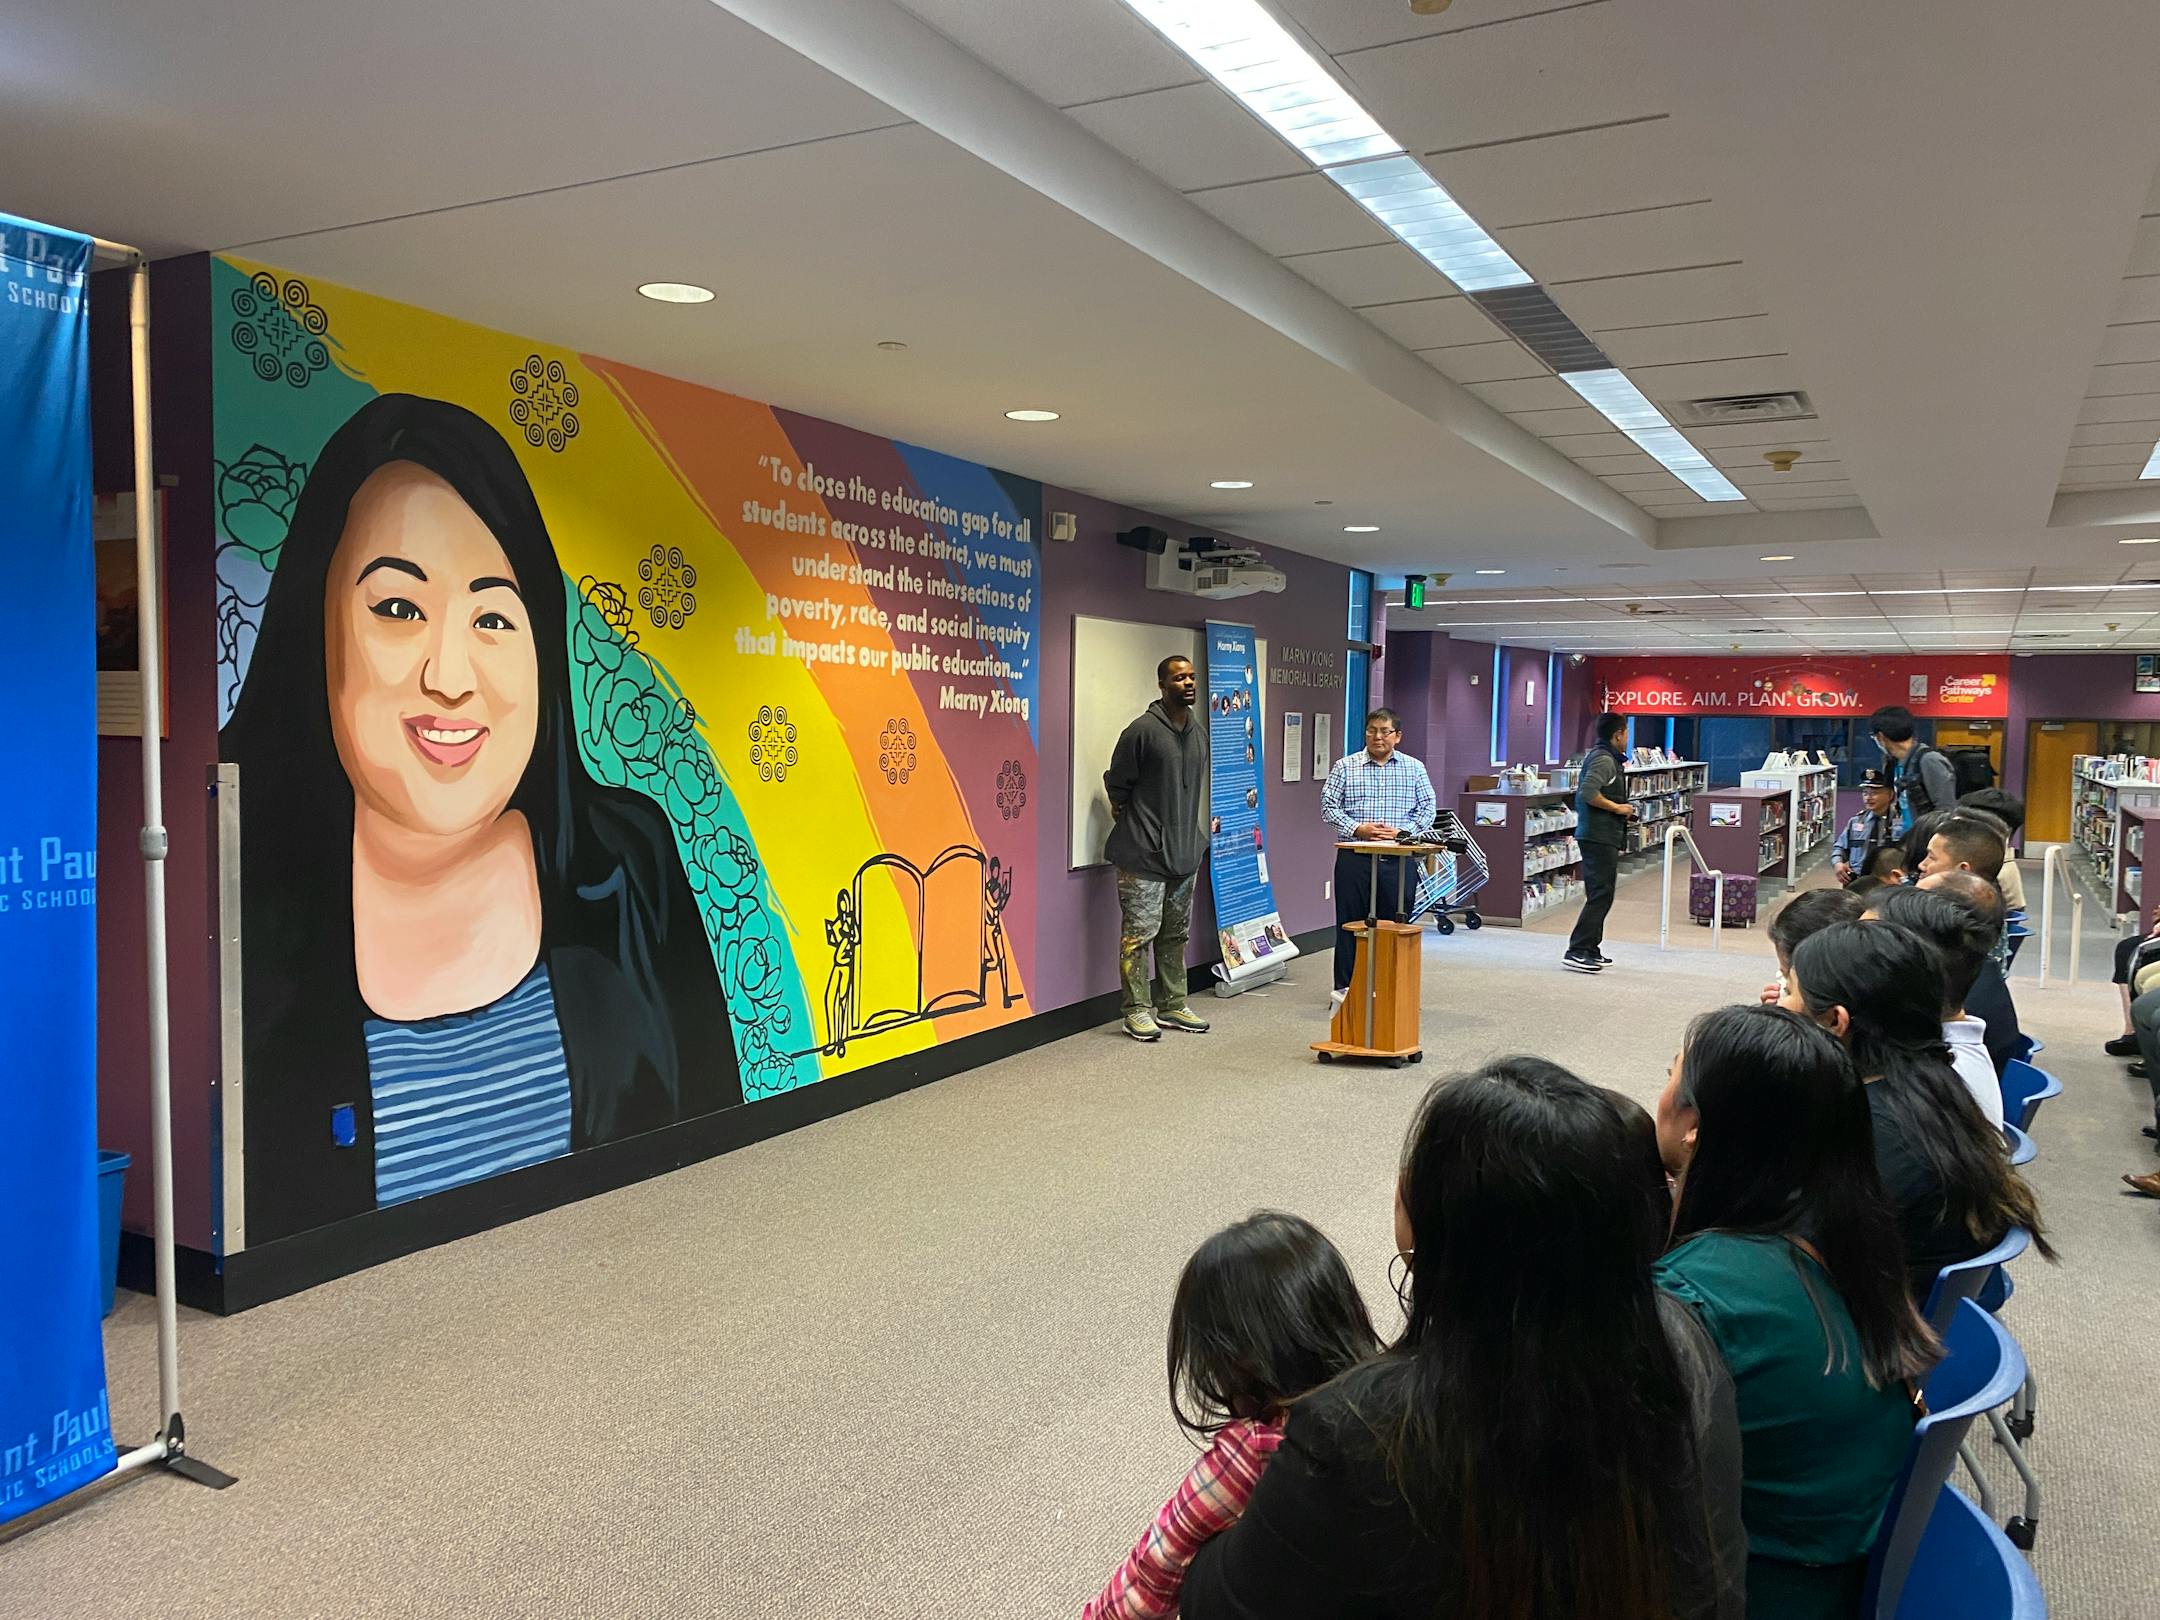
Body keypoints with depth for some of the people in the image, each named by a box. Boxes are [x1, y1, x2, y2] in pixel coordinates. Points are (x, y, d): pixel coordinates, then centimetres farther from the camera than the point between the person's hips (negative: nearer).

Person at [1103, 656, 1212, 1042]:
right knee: (1140, 931, -4)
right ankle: (1137, 1010, 5)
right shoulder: (1142, 730, -13)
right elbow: (1116, 783, -5)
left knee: (1176, 933, 14)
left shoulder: (1199, 734, 10)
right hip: (1144, 854, -7)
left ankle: (1172, 1006, 24)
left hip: (1184, 852, 7)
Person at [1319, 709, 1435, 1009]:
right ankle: (1344, 986, 12)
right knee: (1350, 922, 3)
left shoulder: (1414, 768, 8)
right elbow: (1329, 805, 2)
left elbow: (1428, 808, 6)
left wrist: (1403, 831, -10)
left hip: (1398, 860, 1)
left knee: (1395, 923, 4)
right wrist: (1357, 829, -12)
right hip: (1354, 857, -1)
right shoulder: (1346, 766, 4)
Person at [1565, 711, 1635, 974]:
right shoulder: (1604, 760, -14)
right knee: (1600, 895, -11)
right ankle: (1577, 952, -13)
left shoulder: (1598, 756, 18)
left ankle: (1590, 950, 21)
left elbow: (1584, 792, 23)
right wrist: (1618, 808, -16)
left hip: (1597, 836, 11)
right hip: (1600, 836, -11)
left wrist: (1621, 810, 17)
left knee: (1598, 895, 15)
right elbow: (1588, 792, -27)